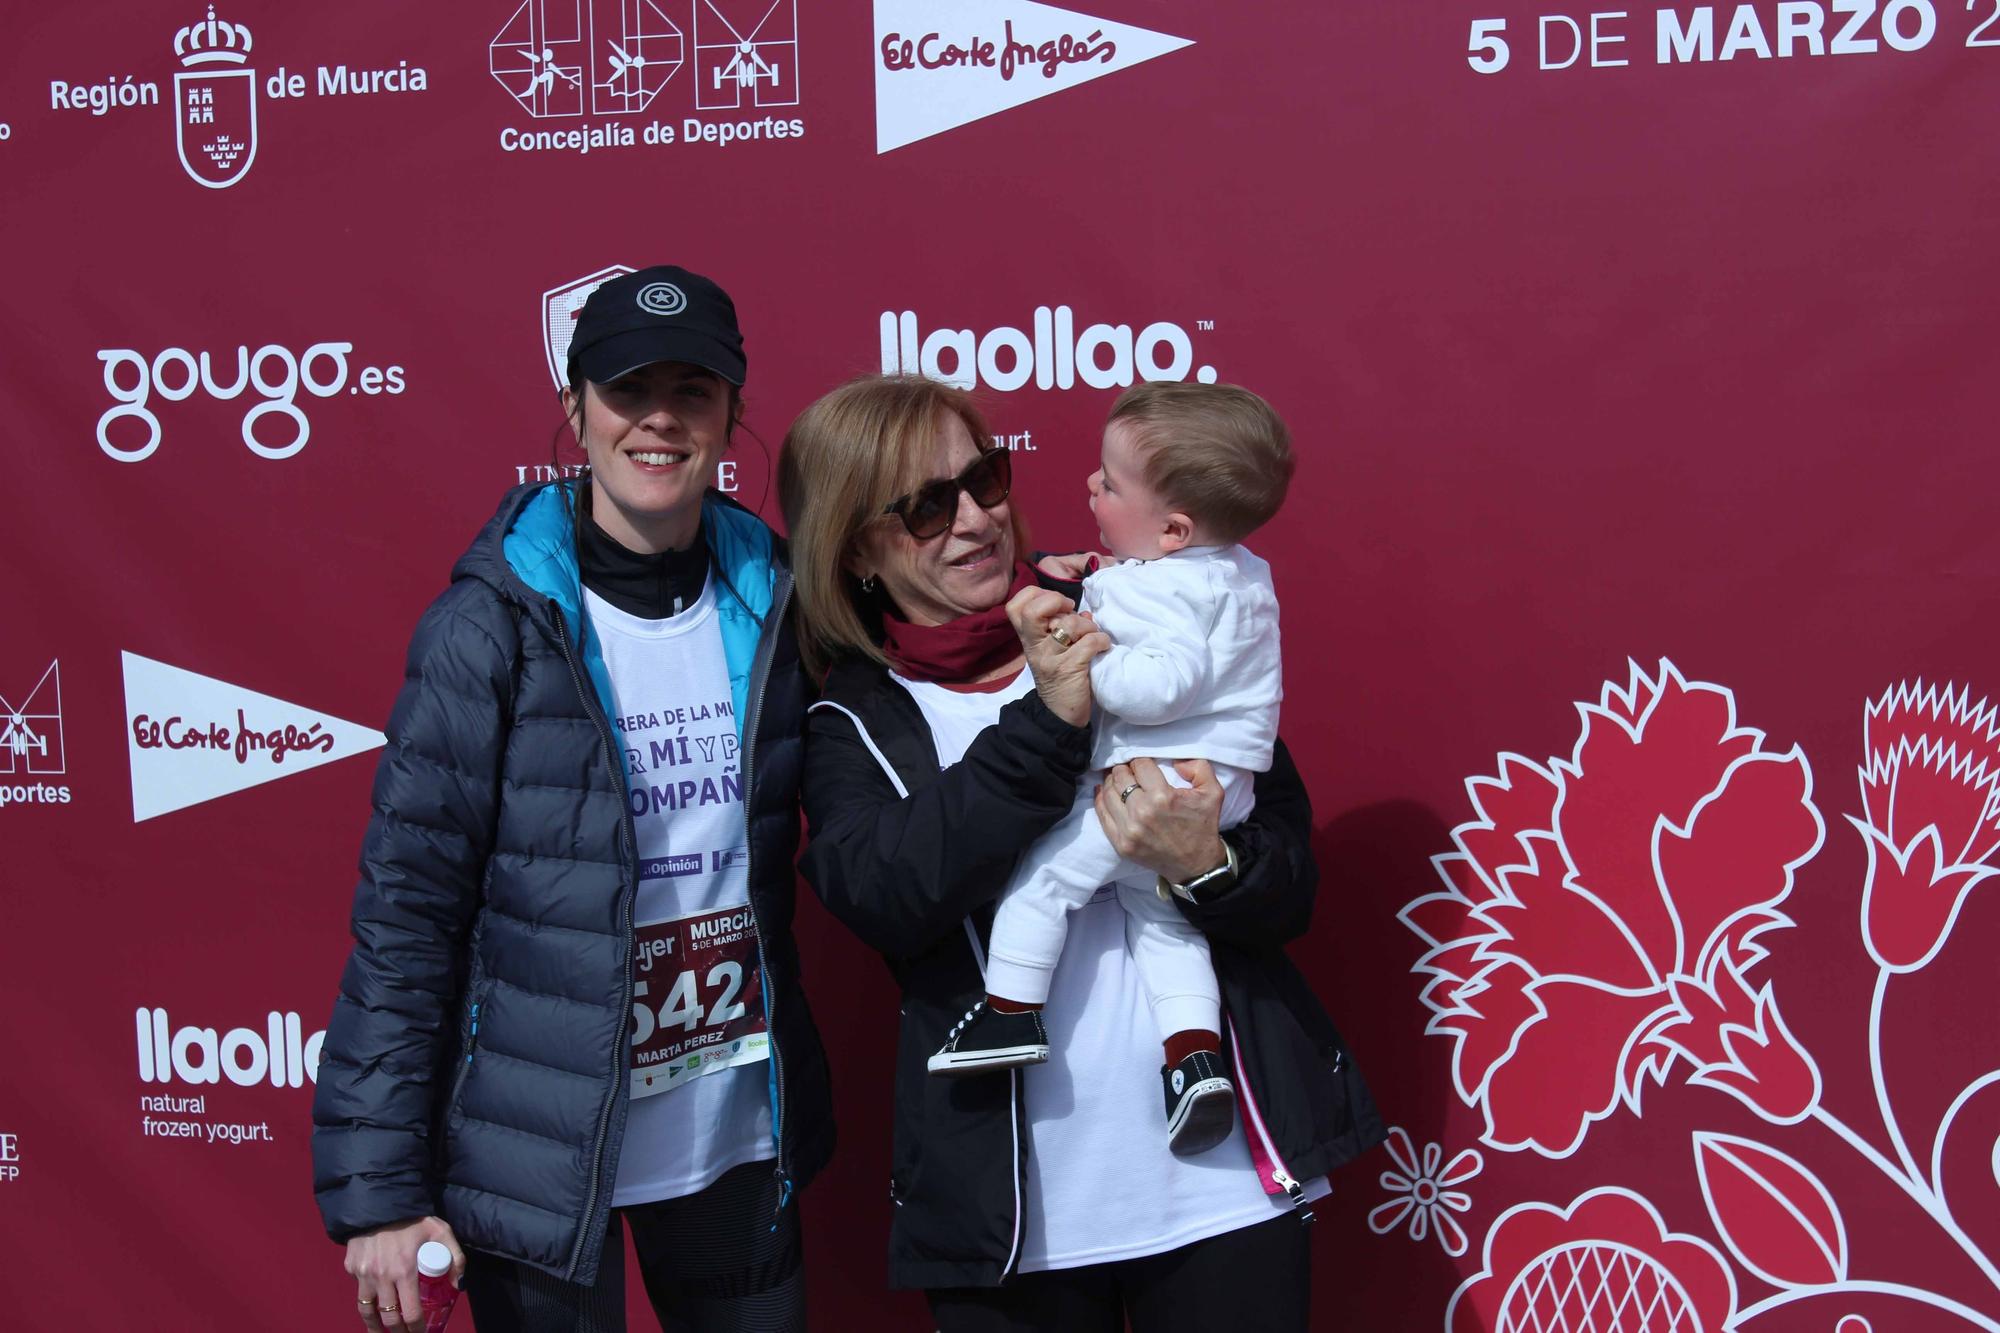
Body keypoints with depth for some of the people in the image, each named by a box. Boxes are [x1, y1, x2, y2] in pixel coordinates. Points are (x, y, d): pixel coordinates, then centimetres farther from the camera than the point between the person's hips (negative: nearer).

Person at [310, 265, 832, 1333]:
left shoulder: (768, 605, 1)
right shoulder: (490, 628, -13)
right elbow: (404, 916, -12)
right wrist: (377, 1190, -14)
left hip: (739, 1140, 4)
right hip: (542, 1164, -4)